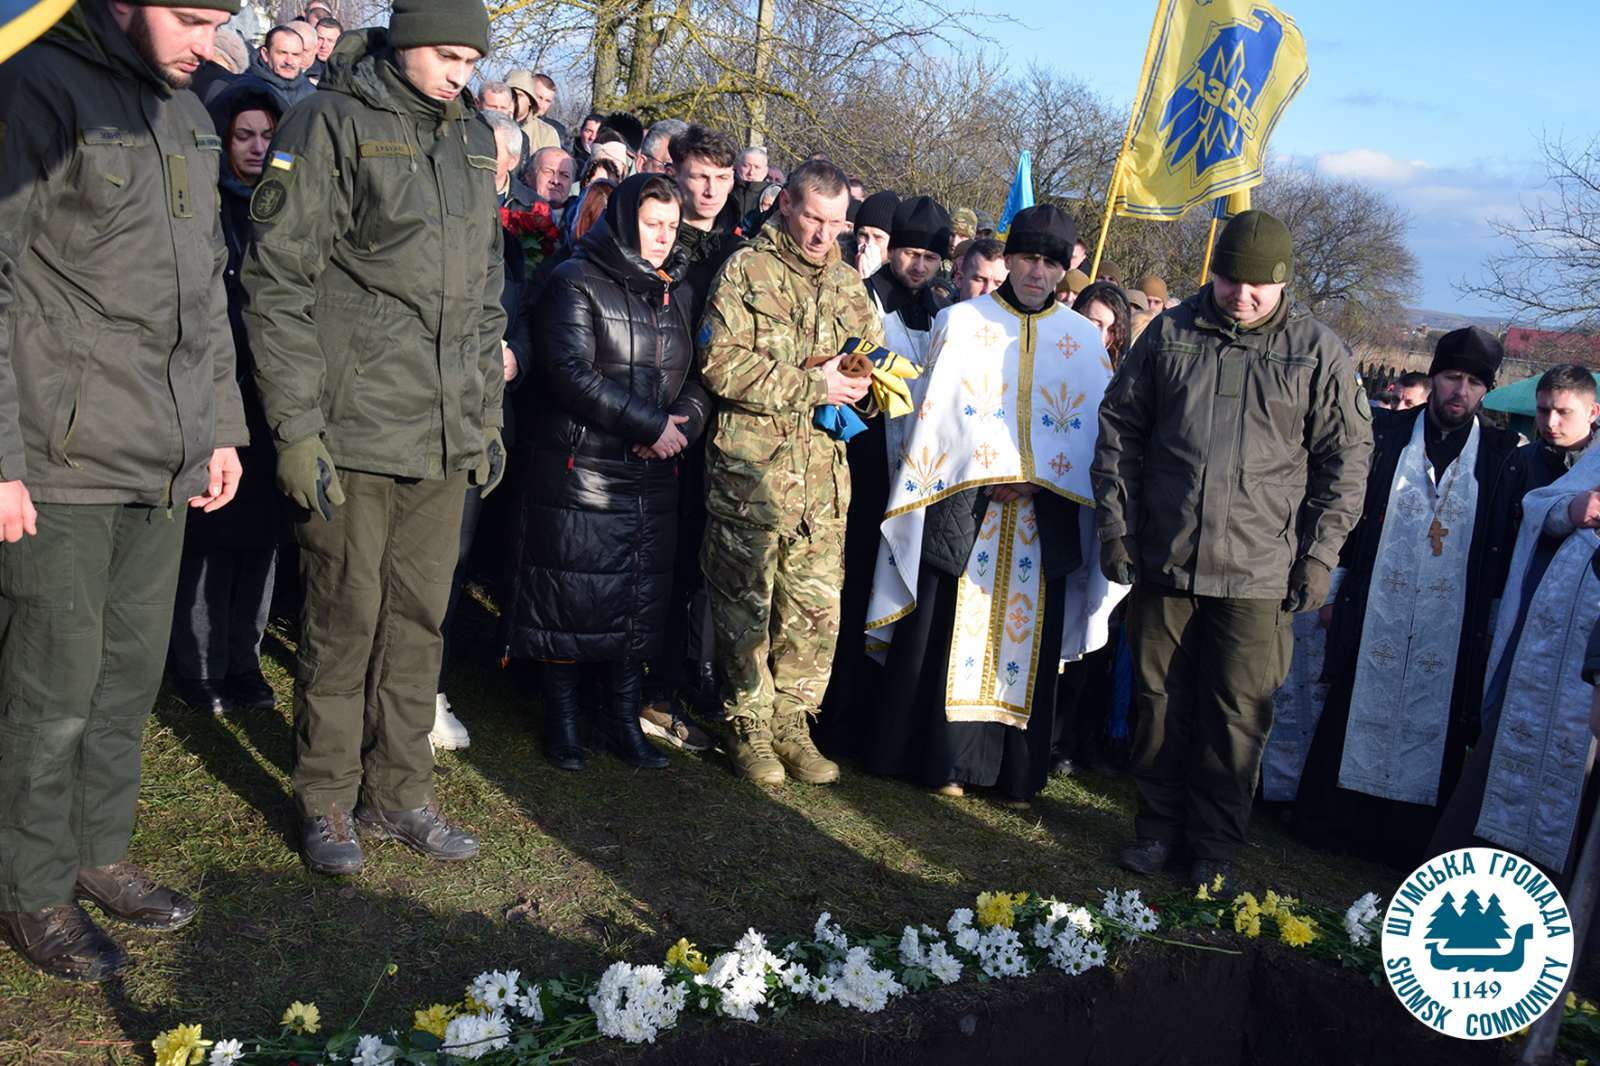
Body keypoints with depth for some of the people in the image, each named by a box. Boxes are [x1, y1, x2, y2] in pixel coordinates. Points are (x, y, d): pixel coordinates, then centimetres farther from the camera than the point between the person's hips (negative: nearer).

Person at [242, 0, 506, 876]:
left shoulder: (474, 140, 14)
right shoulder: (331, 123, -5)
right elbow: (278, 282, -9)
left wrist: (487, 414, 17)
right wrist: (296, 427, -13)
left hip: (446, 441, 6)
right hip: (354, 436, -6)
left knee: (419, 620, 12)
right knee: (344, 622, 3)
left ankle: (398, 795, 25)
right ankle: (326, 802, 20)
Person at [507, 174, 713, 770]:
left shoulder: (672, 293, 15)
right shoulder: (577, 283, -5)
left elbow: (699, 377, 13)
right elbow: (569, 371, -17)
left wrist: (684, 421, -10)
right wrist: (651, 424, -17)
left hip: (654, 476, 6)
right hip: (582, 471, -6)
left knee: (642, 601, 9)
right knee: (571, 599, 1)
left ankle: (623, 719, 21)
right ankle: (562, 718, 16)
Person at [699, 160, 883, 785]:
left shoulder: (847, 284, 15)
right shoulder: (746, 271, -2)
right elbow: (722, 364, -12)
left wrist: (858, 377, -2)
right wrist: (812, 386, -13)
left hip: (824, 475, 5)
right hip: (752, 469, -5)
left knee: (818, 611, 6)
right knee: (746, 606, 3)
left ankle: (789, 723, 21)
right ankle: (749, 728, 17)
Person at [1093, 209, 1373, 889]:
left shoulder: (1317, 352, 2)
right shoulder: (1169, 335, 6)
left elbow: (1346, 457, 4)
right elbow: (1119, 430, 9)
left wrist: (1319, 554, -2)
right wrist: (1115, 525, 3)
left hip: (1258, 575, -1)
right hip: (1162, 560, 2)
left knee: (1237, 714, 4)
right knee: (1158, 699, 10)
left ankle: (1215, 845, 20)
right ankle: (1159, 824, 28)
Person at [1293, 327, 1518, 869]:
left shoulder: (1502, 453, 1)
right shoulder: (1387, 433, 2)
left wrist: (1495, 622, 1)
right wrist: (1332, 589, 3)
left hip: (1450, 633, 0)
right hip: (1374, 618, 0)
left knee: (1432, 727, 6)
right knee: (1359, 717, 9)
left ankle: (1412, 841, 19)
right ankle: (1334, 822, 22)